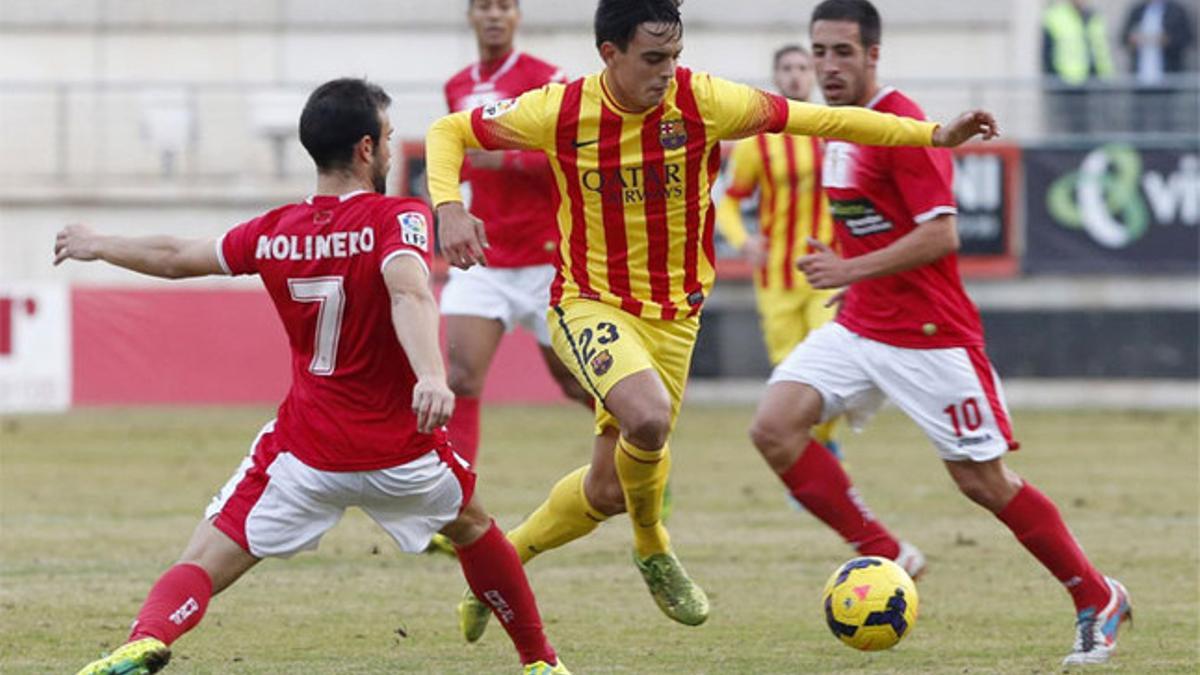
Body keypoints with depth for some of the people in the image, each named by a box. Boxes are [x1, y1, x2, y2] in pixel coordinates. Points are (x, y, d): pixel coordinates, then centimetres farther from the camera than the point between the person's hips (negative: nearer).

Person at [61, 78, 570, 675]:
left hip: (306, 453, 1)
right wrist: (432, 378, -46)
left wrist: (96, 246, 33)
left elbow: (174, 258, 14)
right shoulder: (396, 219, -11)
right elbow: (408, 294, -31)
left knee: (203, 564, 0)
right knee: (472, 526, 29)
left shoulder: (273, 234, 1)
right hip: (400, 449, -1)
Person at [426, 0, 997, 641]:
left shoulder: (701, 101, -13)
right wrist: (449, 210, -20)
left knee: (608, 491, 8)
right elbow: (448, 132, -2)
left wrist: (934, 134, -10)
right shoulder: (559, 112, -15)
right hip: (589, 305, -3)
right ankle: (653, 551, -3)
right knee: (648, 417, -32)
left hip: (672, 315, 3)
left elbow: (815, 119, -7)